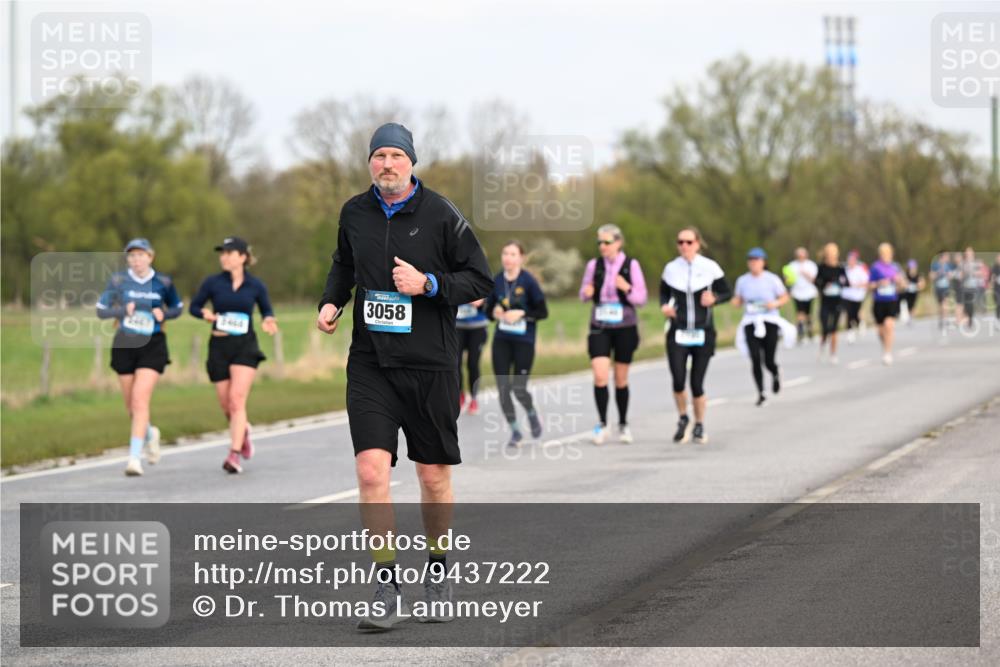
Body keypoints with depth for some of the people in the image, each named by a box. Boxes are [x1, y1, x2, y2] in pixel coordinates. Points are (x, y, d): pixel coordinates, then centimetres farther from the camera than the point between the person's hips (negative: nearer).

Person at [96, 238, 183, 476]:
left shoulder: (163, 283, -1)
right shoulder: (118, 280, -2)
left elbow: (178, 307, 14)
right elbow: (101, 310, 0)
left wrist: (164, 314, -8)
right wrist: (123, 310, -19)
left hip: (152, 346, -2)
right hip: (124, 346, 2)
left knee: (140, 400, -17)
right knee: (132, 405, 11)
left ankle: (134, 457, -17)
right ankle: (149, 434, 43)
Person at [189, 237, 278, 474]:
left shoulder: (255, 285, 0)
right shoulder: (213, 283, 0)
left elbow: (266, 309, 14)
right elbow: (194, 306, 9)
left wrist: (268, 321, -8)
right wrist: (205, 314, -13)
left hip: (245, 347, -2)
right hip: (219, 347, 2)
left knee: (237, 399, -16)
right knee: (226, 405, 8)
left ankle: (234, 455, -17)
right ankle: (243, 432, 41)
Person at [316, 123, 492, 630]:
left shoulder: (440, 216, -4)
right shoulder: (354, 213, 6)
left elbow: (480, 279, -1)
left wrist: (428, 284, -15)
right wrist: (330, 302, 9)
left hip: (430, 365, -2)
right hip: (370, 364, 2)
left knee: (434, 478, 8)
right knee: (371, 470, -13)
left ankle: (437, 571, 31)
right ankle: (387, 593, -9)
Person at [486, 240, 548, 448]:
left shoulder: (528, 281, -9)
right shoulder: (496, 281, 2)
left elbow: (543, 312, -7)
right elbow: (489, 310, 11)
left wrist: (521, 313, -19)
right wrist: (494, 313, -11)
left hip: (524, 341, -4)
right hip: (501, 340, 4)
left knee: (519, 389, -5)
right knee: (503, 388, -1)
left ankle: (532, 414, 29)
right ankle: (515, 431, 14)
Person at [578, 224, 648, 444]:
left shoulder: (631, 265, -4)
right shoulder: (594, 265, 2)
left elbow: (642, 298, -3)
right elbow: (584, 294, 12)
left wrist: (627, 288, -22)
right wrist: (587, 292, -11)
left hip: (625, 327, -1)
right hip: (600, 327, 1)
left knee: (621, 379, 8)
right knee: (600, 376, -14)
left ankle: (623, 424, 23)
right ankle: (602, 424, -3)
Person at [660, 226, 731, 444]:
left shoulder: (709, 267, -4)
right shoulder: (671, 268, 2)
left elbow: (727, 292, 4)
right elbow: (664, 293, 16)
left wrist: (714, 298, -16)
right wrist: (664, 306, -6)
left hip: (703, 333, -1)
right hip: (678, 333, 1)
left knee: (697, 383, -1)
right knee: (678, 380, -14)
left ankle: (699, 425, 22)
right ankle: (683, 419, 14)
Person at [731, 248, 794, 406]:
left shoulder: (772, 279, -1)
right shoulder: (742, 280, 5)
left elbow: (784, 298, 6)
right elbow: (738, 300, 14)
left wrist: (775, 304, -13)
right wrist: (735, 302, -10)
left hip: (770, 322, -2)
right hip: (751, 323, 2)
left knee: (769, 361, -3)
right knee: (756, 360, -10)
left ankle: (775, 375, 33)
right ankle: (760, 392, 1)